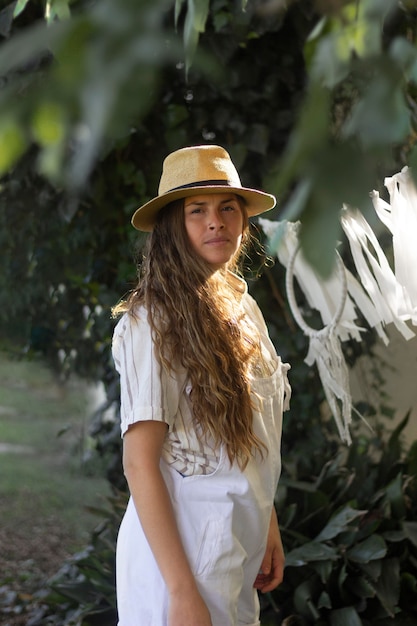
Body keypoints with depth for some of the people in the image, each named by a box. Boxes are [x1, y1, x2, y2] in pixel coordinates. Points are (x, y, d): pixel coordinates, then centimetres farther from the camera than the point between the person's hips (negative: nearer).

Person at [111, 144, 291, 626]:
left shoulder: (241, 310, 7)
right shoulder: (153, 320, -17)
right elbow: (139, 462, -19)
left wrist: (268, 527, 11)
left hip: (240, 547, 7)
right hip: (182, 548, -7)